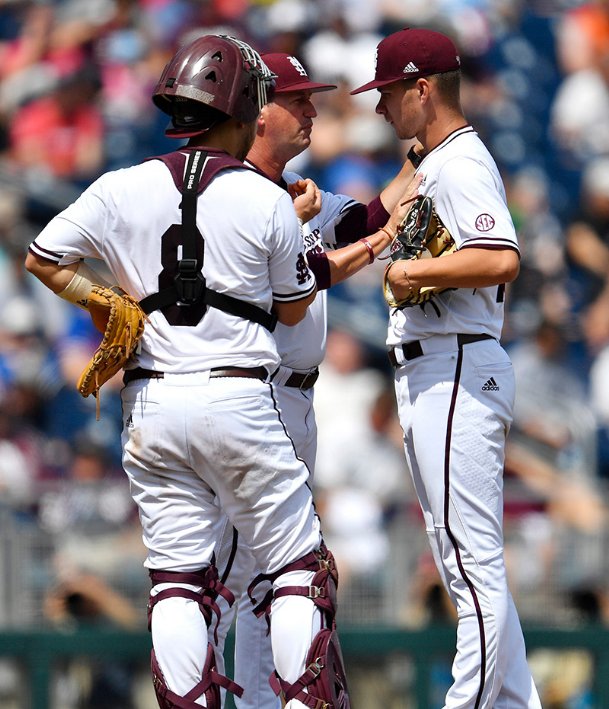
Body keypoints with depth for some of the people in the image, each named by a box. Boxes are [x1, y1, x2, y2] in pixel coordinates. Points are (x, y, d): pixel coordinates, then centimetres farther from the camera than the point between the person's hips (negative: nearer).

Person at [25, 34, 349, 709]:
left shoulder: (121, 191, 2)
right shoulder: (268, 202, -4)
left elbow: (41, 258, 10)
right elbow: (293, 309, 9)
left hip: (149, 404, 3)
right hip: (237, 400, -3)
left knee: (177, 577, 6)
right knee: (297, 567, 6)